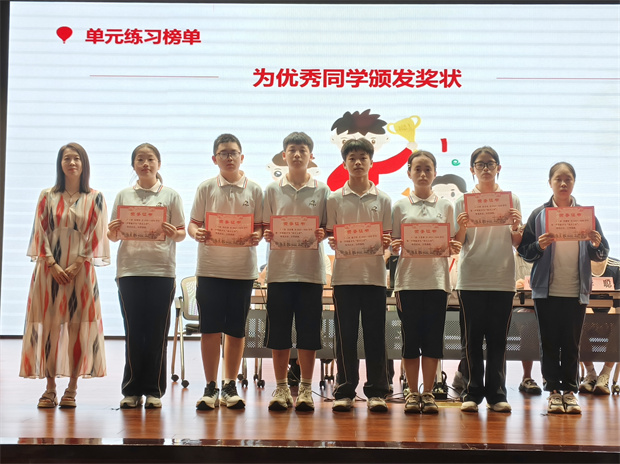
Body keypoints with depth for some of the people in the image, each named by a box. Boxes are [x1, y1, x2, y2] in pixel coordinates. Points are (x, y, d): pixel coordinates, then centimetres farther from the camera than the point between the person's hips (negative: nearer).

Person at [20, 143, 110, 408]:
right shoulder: (47, 197, 9)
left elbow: (97, 236, 0)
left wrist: (76, 265, -10)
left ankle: (72, 389, 5)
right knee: (49, 326, 0)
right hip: (50, 269, 1)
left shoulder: (95, 199, 6)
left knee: (78, 326, -3)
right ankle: (50, 388, 7)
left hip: (81, 270, -1)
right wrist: (53, 265, -9)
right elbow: (40, 234, 4)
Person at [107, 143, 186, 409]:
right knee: (133, 331, 4)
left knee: (157, 332, 2)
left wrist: (173, 234, -16)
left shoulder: (170, 195, 7)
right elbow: (114, 235, 12)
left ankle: (154, 390, 10)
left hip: (161, 270, -1)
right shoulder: (123, 196, 11)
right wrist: (113, 232, -10)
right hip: (129, 270, 1)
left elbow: (182, 233, 6)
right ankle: (132, 390, 12)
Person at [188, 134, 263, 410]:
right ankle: (210, 387, 10)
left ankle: (230, 386, 19)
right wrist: (196, 233, -18)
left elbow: (260, 225, 6)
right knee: (210, 328, 1)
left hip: (243, 269, 1)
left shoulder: (254, 190, 5)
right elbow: (193, 223, 4)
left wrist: (257, 236, -16)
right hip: (210, 267, 0)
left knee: (236, 330, 7)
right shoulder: (206, 188, 5)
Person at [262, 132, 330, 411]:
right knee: (278, 332, 3)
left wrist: (321, 234, -15)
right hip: (280, 269, 1)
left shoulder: (321, 190, 6)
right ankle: (281, 388, 14)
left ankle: (306, 389, 14)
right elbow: (265, 228, 8)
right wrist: (268, 235, -14)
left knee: (308, 332, 3)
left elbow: (329, 229, 6)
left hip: (311, 270, 0)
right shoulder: (273, 190, 8)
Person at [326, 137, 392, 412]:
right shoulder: (335, 199, 6)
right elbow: (330, 235, 5)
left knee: (375, 334, 2)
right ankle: (345, 392, 10)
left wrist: (386, 243, -14)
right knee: (345, 334, 3)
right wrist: (334, 242, -16)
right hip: (345, 274, 0)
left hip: (374, 274, 0)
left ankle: (376, 392, 9)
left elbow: (388, 237, 7)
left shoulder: (382, 200, 8)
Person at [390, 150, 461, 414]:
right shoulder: (400, 206, 8)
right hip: (408, 279, 0)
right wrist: (394, 246, -13)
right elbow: (393, 244, 9)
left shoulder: (445, 206, 10)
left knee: (433, 336, 1)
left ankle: (428, 393, 10)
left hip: (437, 279, 1)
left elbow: (451, 245, 11)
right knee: (410, 336, 1)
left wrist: (454, 248, -11)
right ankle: (412, 393, 10)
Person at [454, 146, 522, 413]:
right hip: (471, 279, -1)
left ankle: (497, 394, 9)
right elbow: (457, 243, 5)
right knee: (473, 339, 3)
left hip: (502, 279, 1)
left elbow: (516, 243, 8)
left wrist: (516, 228, -12)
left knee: (498, 339, 4)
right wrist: (461, 228, -15)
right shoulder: (463, 201, 6)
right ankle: (472, 393, 9)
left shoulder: (511, 200, 9)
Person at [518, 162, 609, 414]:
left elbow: (601, 255, 9)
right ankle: (553, 390, 11)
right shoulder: (539, 214, 4)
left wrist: (597, 246, -13)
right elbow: (524, 251, 2)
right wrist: (539, 246, -17)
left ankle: (570, 390, 12)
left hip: (577, 291, 1)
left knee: (572, 343, 4)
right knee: (549, 343, 3)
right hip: (546, 290, -1)